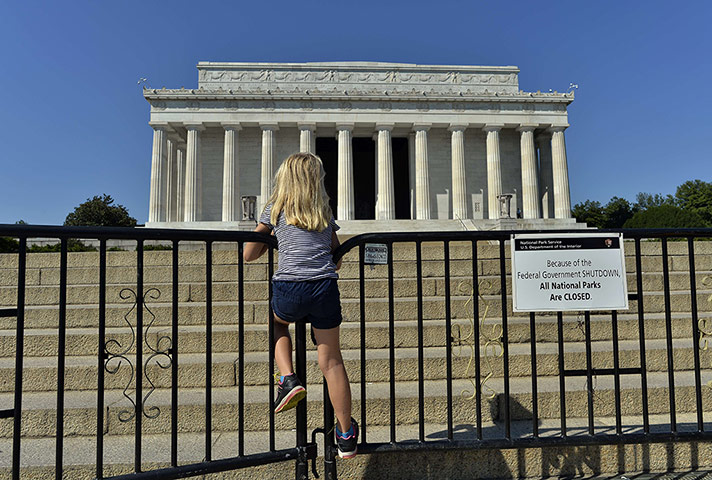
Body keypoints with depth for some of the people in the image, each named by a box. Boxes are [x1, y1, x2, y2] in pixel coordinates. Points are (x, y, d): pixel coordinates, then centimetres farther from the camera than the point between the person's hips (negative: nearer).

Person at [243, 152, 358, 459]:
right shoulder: (326, 213, 17)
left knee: (277, 323, 33)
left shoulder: (275, 208, 11)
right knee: (331, 361, 12)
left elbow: (249, 255, 13)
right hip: (325, 289, 2)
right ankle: (346, 435, 24)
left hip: (289, 290, -1)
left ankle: (288, 379, 14)